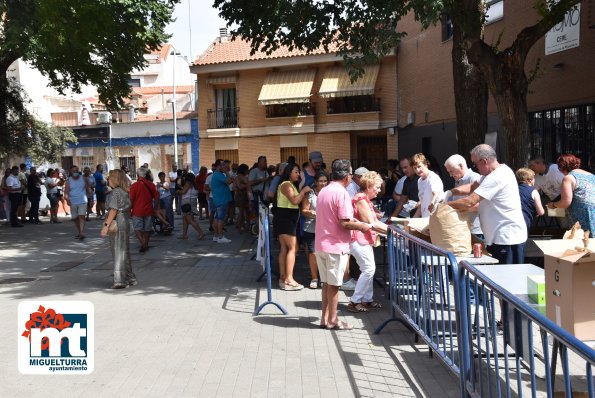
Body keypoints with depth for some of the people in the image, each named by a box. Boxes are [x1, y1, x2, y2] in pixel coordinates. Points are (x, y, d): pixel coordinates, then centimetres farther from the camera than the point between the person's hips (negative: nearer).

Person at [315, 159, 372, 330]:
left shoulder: (323, 191, 11)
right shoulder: (341, 193, -16)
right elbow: (344, 223, -20)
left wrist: (351, 220, 18)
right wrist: (361, 226, -4)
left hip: (321, 244, 8)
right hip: (335, 246, -8)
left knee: (327, 283, 15)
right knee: (334, 284, 2)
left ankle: (325, 317, 22)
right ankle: (332, 320, 11)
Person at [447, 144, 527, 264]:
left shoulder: (496, 178, -21)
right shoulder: (498, 172, 12)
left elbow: (469, 202, -24)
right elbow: (473, 187, 15)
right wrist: (450, 192, 0)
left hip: (508, 239, -10)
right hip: (499, 237, 10)